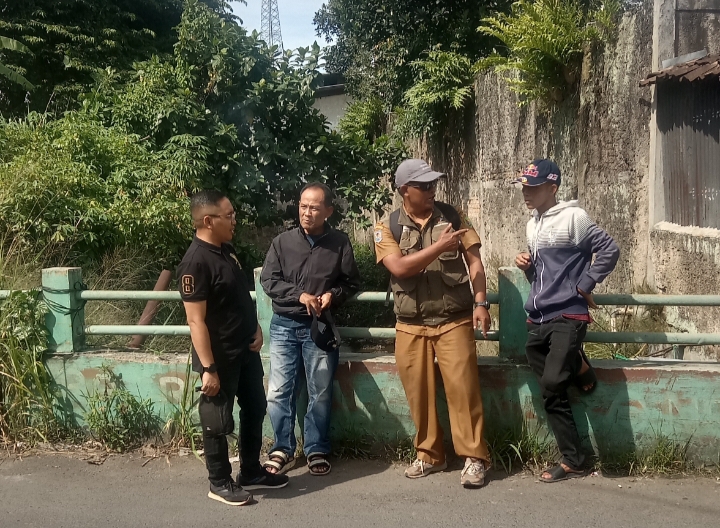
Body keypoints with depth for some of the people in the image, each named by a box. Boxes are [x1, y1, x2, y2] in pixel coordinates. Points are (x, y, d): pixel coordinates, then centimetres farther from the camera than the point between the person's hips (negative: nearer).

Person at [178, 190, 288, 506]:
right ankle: (220, 483, 23)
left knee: (255, 410, 18)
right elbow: (196, 320, -24)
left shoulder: (226, 250, 5)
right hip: (220, 357, -9)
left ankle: (252, 473, 33)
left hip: (245, 350, 9)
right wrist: (208, 368, -24)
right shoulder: (196, 262, -22)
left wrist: (256, 328, 6)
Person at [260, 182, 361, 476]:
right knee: (278, 392, 0)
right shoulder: (283, 242, 1)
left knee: (320, 394, 4)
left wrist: (333, 295, -14)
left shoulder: (340, 243, 0)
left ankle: (317, 450, 17)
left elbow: (352, 283, 6)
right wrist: (299, 295, -15)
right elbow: (268, 281, -2)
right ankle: (283, 449, 13)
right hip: (284, 326, 1)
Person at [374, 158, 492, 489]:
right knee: (419, 392, 7)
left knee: (462, 386, -6)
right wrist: (440, 246, -20)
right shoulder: (387, 228, 1)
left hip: (454, 320, -1)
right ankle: (429, 455, 22)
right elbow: (399, 267, -14)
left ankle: (474, 457, 2)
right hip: (411, 326, 1)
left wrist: (480, 303, -10)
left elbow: (474, 262, 2)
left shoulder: (452, 217, 4)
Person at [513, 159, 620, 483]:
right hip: (537, 320, 7)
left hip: (567, 316, -7)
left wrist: (584, 286, -10)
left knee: (552, 381, -25)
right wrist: (527, 266, 4)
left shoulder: (573, 217, -7)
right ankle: (572, 462, 14)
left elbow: (610, 250, -10)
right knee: (551, 396, 5)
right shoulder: (532, 225, 17)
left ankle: (579, 365, 6)